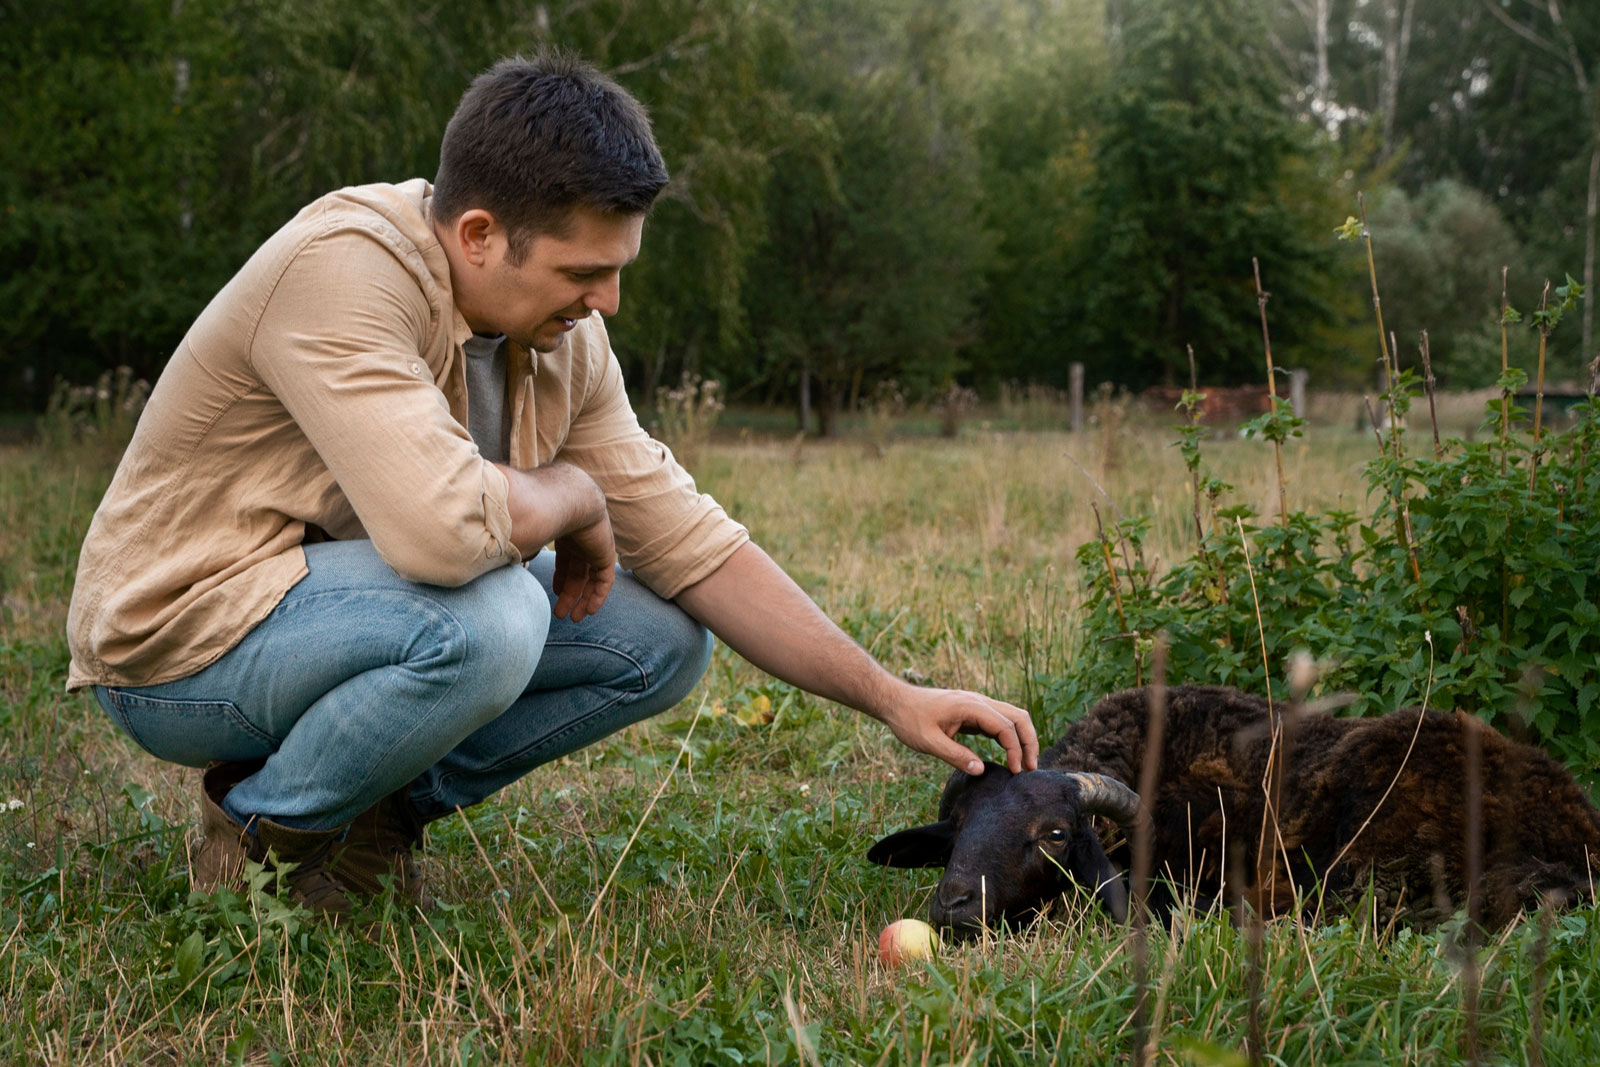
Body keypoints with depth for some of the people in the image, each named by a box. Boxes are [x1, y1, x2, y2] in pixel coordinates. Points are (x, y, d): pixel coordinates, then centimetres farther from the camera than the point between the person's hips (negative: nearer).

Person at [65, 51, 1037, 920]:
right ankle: (264, 832, -8)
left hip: (355, 604, 8)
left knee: (665, 636, -2)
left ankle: (381, 808, 5)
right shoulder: (341, 270, -28)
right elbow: (444, 526, -41)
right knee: (488, 620, -34)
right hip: (183, 634, -8)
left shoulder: (565, 342, -3)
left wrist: (894, 699, -5)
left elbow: (693, 547, 0)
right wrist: (572, 493, -18)